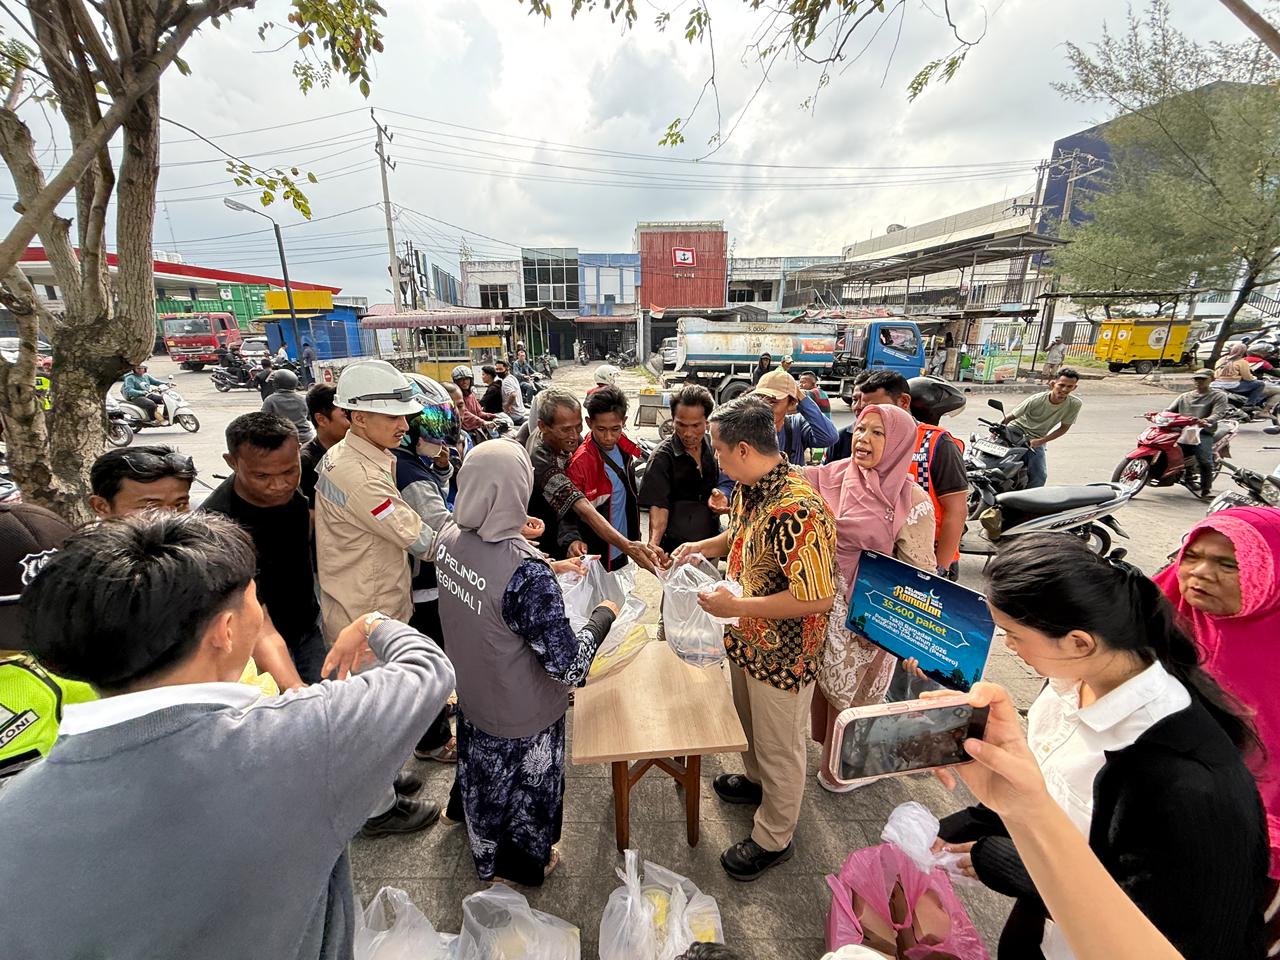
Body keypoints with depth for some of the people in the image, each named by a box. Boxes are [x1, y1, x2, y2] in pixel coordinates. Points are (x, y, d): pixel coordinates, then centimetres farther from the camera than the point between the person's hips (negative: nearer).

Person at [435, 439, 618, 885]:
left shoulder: (449, 537, -18)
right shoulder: (527, 574, -40)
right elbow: (568, 667, -31)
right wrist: (603, 615, -16)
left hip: (470, 694, 7)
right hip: (520, 715, -6)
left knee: (480, 770, 34)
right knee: (525, 786, 24)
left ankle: (485, 853, 65)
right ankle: (523, 864, 54)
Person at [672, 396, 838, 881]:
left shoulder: (797, 510, -34)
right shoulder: (748, 487, -4)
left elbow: (816, 597, -33)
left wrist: (736, 605, -29)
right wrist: (704, 546, -2)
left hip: (782, 654, -9)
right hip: (746, 638, 9)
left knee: (778, 746, 16)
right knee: (749, 722, 31)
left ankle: (773, 838, 41)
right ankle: (756, 780, 60)